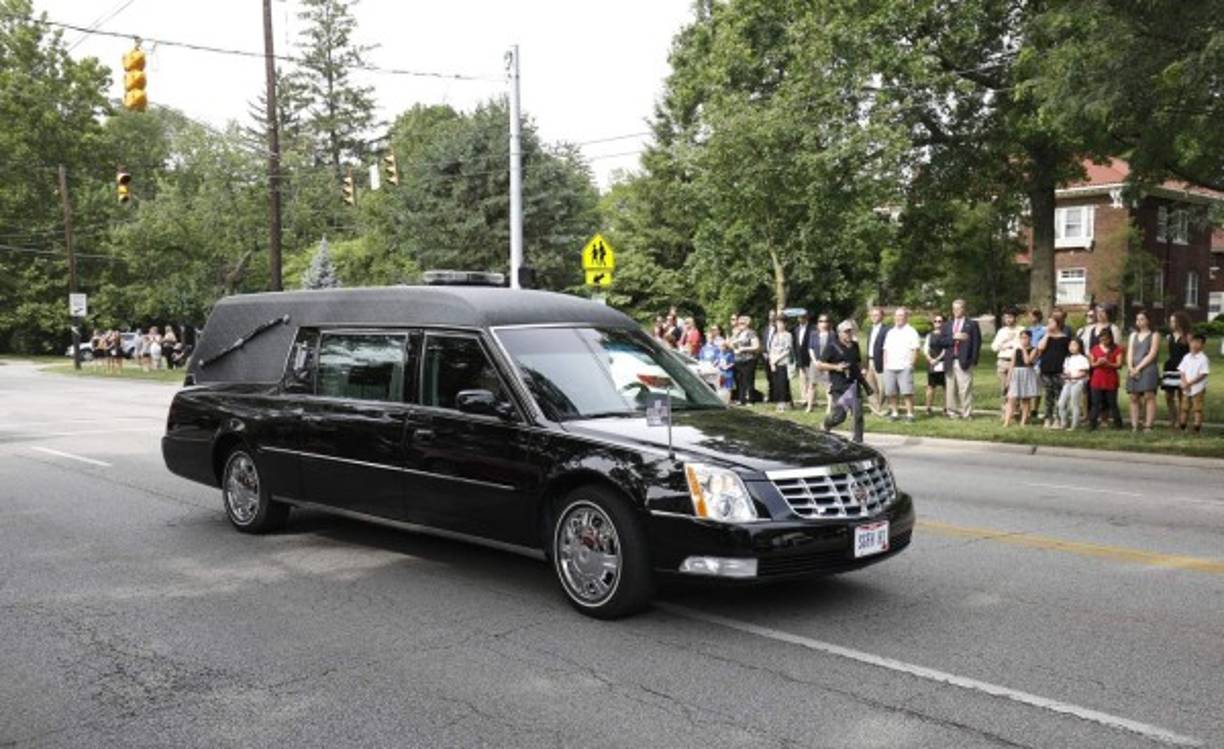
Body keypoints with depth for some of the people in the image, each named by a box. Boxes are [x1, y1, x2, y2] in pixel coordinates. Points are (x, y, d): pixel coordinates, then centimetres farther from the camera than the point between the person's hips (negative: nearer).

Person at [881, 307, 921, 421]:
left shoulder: (911, 332, 2)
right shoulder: (890, 333, 19)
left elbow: (915, 350, -4)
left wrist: (910, 364, -12)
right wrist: (885, 365, 10)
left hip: (905, 368, -5)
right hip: (890, 368, 5)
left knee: (907, 392, -11)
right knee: (891, 392, 4)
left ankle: (910, 414, -7)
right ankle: (894, 413, 12)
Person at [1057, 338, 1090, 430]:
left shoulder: (1082, 359, -6)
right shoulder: (1068, 359, 16)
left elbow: (1084, 373, -11)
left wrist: (1072, 375, -19)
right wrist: (1064, 375, -4)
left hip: (1077, 382, -7)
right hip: (1067, 383, 7)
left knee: (1074, 404, -4)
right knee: (1061, 403, 2)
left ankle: (1074, 425, 3)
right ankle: (1064, 423, 15)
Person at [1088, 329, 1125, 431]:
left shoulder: (1116, 350, 1)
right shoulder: (1095, 349, 6)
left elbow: (1119, 365, -5)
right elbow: (1091, 363, 7)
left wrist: (1108, 363, -22)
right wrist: (1097, 363, -15)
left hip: (1111, 381, -1)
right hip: (1097, 380, 1)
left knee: (1112, 403, 5)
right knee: (1095, 403, 1)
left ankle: (1118, 423, 14)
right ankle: (1092, 424, 3)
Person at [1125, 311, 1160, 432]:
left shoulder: (1154, 335, 5)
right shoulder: (1133, 335, 20)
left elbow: (1152, 354, -5)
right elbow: (1130, 353, 11)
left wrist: (1139, 367, -11)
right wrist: (1131, 367, -6)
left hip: (1148, 370, -5)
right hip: (1133, 371, 5)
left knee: (1149, 397, -11)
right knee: (1134, 398, 0)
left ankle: (1148, 426, -13)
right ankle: (1134, 426, 0)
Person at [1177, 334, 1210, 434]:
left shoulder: (1203, 358, -9)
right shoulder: (1186, 357, 7)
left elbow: (1203, 375, -14)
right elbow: (1182, 371, 7)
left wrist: (1190, 383, -18)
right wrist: (1184, 382, -11)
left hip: (1198, 389, -5)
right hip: (1186, 389, 5)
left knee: (1198, 409, -3)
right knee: (1185, 408, 12)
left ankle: (1197, 428, -2)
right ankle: (1182, 428, 21)